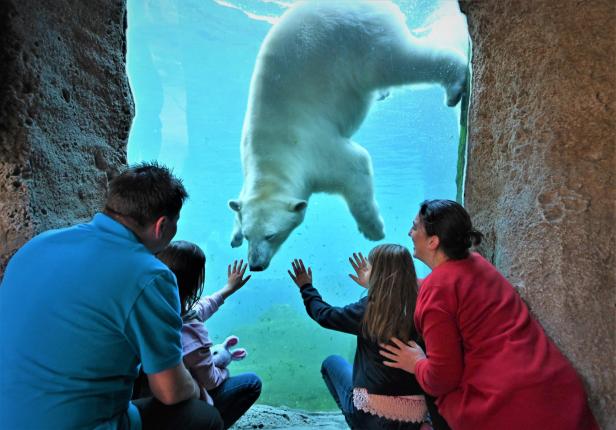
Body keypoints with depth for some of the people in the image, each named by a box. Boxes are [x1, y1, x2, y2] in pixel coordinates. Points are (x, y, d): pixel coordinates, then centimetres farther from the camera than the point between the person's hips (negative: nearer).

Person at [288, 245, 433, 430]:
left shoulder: (369, 309, -15)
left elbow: (325, 315, 2)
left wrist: (306, 288, 18)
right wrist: (371, 286, 29)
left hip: (371, 415, -5)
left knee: (331, 362, 20)